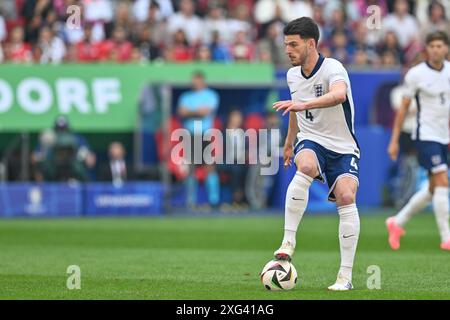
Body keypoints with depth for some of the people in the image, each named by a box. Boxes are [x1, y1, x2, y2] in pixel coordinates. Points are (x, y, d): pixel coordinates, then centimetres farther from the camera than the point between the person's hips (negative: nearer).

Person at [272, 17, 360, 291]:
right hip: (311, 141, 3)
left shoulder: (332, 68, -17)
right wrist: (289, 142, 36)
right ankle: (288, 242, -33)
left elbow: (339, 94, -41)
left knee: (346, 197, -24)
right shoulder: (293, 75, 5)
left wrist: (302, 105, -53)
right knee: (305, 166, -33)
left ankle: (346, 276, -15)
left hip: (343, 147, -3)